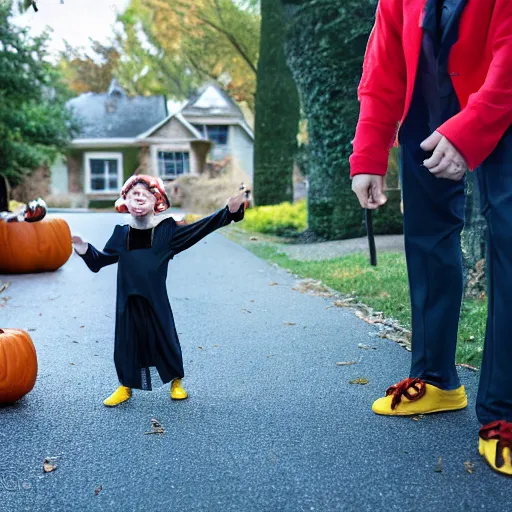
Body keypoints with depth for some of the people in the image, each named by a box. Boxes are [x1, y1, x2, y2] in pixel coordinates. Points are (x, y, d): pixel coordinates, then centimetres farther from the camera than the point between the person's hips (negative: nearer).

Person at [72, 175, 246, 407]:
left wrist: (228, 212, -19)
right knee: (126, 343, 10)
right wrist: (85, 249, -1)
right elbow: (101, 259, 17)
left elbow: (198, 229, -10)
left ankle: (176, 382, 31)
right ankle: (125, 386, 30)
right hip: (128, 301, 2)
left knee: (165, 339, 9)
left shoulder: (166, 230, -5)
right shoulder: (121, 234, 3)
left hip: (156, 299, -2)